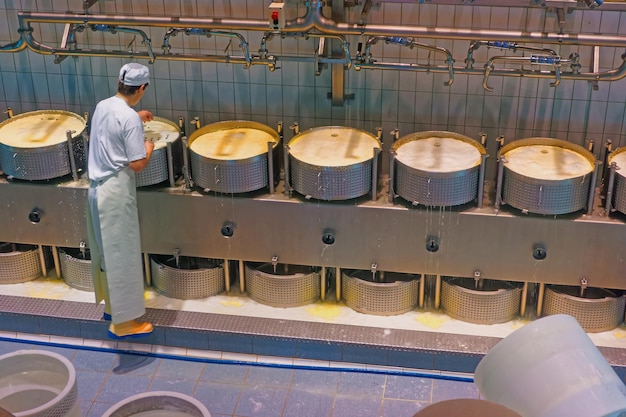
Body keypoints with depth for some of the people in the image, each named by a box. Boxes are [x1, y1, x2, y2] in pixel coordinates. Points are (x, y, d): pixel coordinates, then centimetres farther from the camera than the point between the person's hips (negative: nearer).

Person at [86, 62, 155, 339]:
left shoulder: (102, 106, 6)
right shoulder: (130, 119, -19)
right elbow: (137, 165, -19)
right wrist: (149, 148, 1)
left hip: (97, 188, 9)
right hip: (116, 192, -9)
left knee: (105, 251, 20)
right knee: (122, 255, 0)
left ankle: (111, 304, 35)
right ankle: (123, 322, 8)